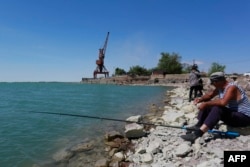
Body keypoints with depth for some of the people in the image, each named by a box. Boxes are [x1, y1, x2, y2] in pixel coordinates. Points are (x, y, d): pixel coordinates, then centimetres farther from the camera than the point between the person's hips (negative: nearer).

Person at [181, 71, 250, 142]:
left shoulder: (231, 88, -23)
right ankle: (198, 126, -6)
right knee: (207, 105, 3)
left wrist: (206, 103, -32)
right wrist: (200, 99, -9)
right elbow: (209, 95, 11)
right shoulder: (220, 87, 2)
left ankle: (197, 133, -43)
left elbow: (223, 102, -40)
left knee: (217, 109, -36)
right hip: (232, 114, 9)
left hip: (244, 118, -9)